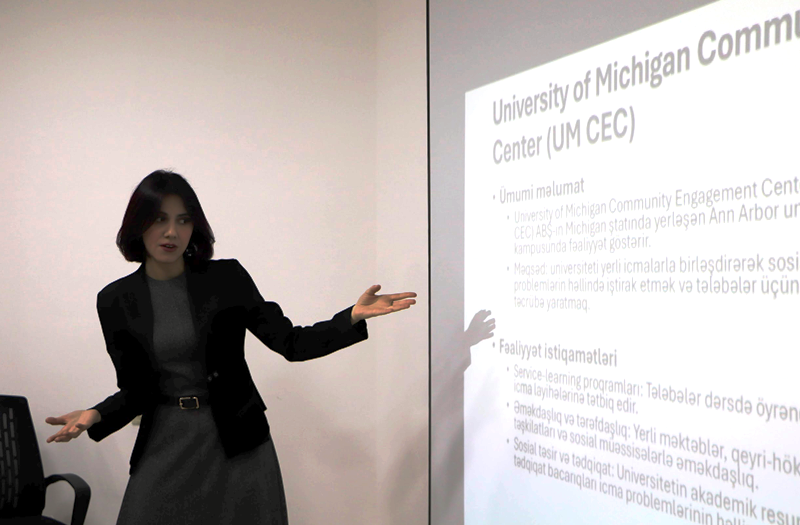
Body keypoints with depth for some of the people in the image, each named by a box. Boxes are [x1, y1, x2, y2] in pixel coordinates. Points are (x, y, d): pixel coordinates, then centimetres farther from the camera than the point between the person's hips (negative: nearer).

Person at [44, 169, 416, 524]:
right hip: (165, 449, 1)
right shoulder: (116, 300, 1)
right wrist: (94, 416, -15)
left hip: (237, 446, -1)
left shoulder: (227, 278, -3)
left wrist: (354, 317, -16)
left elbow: (290, 343, -3)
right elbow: (135, 391, 5)